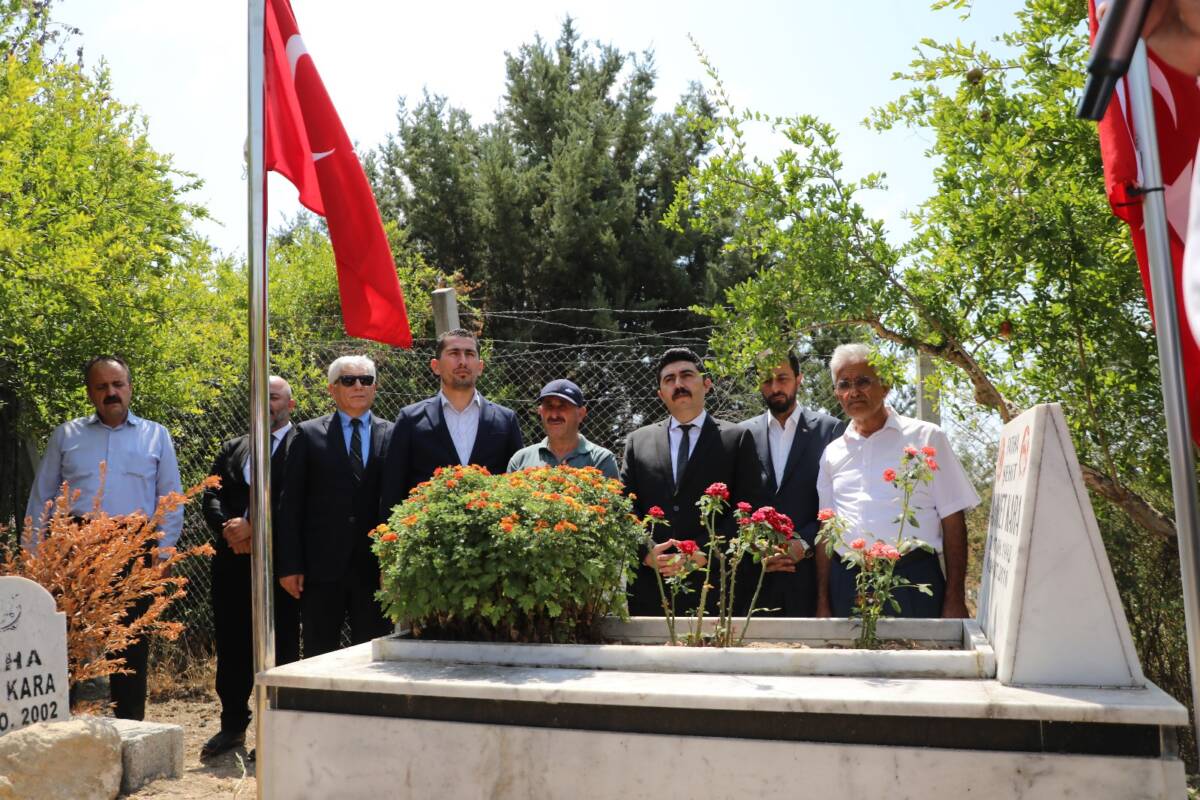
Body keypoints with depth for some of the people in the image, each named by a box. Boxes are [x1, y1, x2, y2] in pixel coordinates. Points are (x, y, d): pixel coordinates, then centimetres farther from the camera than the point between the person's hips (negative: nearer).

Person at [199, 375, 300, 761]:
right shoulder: (232, 449, 19)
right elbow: (212, 497, 10)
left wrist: (252, 525, -15)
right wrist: (229, 530, -8)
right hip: (233, 559, 5)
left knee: (281, 646, 1)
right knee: (231, 645, 11)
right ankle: (233, 724, 25)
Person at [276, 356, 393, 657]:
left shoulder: (392, 436, 6)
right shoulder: (309, 434, 5)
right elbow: (290, 504, 2)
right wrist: (289, 565, -3)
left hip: (375, 566, 1)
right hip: (322, 565, 0)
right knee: (319, 657, 7)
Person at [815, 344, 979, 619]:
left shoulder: (926, 437, 3)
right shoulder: (832, 453, 12)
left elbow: (953, 520, 0)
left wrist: (955, 600, -5)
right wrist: (823, 602, 8)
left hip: (913, 581, -2)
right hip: (847, 583, 3)